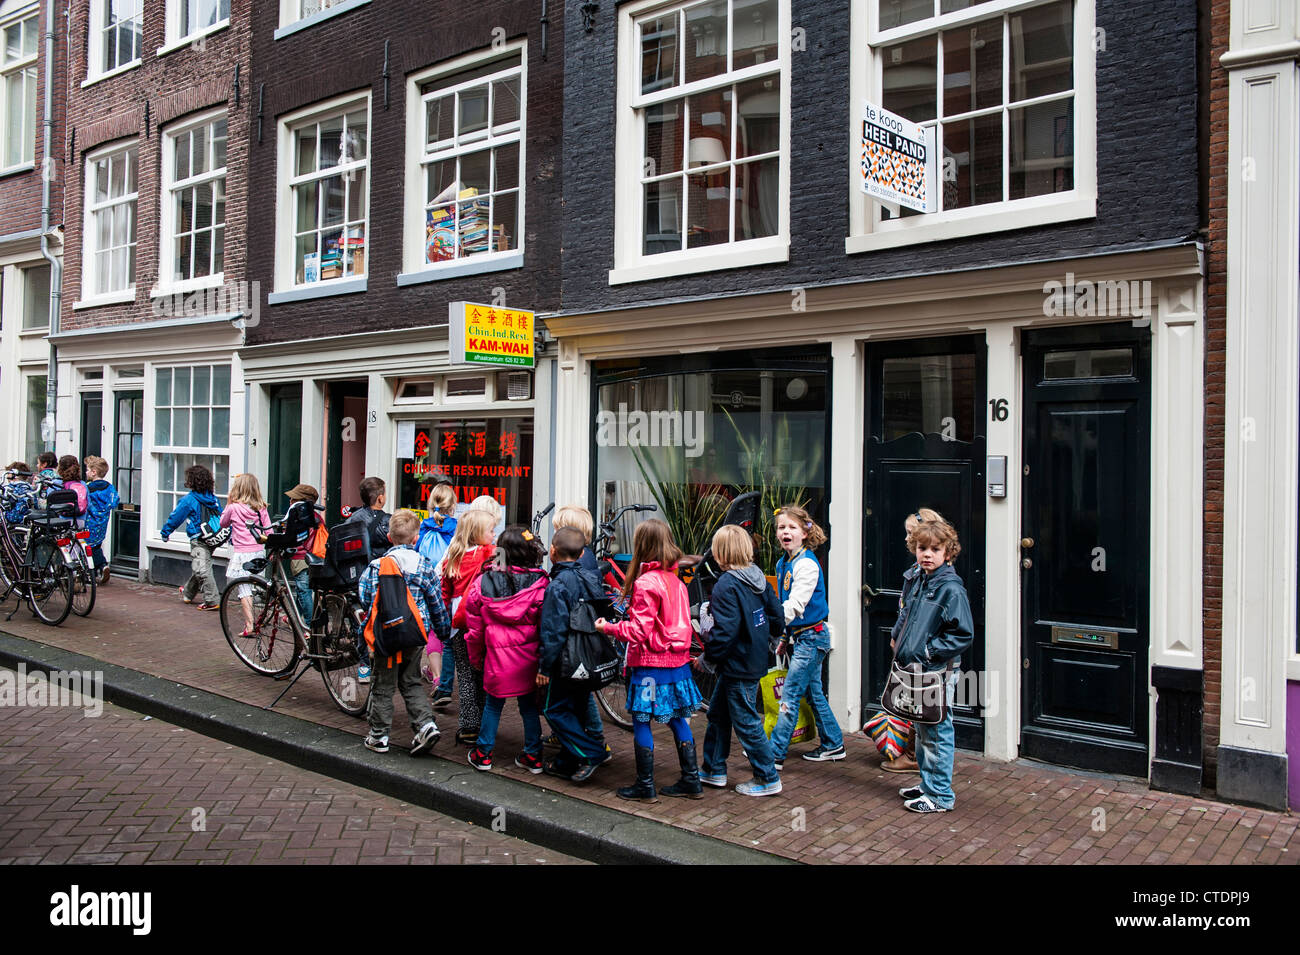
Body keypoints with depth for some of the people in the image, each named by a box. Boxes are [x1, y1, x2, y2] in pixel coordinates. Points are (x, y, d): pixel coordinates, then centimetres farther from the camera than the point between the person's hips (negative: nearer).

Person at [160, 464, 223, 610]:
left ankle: (212, 601, -11)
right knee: (196, 567, 23)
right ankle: (188, 593, 42)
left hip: (199, 540, -8)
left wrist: (165, 532, 13)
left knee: (202, 570, -7)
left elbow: (175, 517, -1)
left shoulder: (188, 500, -10)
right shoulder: (213, 498, 8)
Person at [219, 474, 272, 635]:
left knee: (243, 590, -1)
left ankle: (249, 625, -4)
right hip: (259, 552, 5)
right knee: (253, 587, 16)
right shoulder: (261, 508, 3)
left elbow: (223, 523, 13)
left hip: (242, 554, -4)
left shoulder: (234, 507, -6)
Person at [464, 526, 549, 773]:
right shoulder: (541, 583, -9)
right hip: (529, 656, 0)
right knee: (529, 705, 13)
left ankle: (483, 754, 26)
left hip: (497, 655, 1)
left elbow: (474, 627, 5)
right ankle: (533, 756, 20)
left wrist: (476, 658, 17)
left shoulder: (483, 583, -2)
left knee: (493, 704, 16)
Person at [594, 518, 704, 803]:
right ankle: (691, 781, 22)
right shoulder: (675, 580, 7)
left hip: (651, 663, -8)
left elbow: (639, 630, -18)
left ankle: (645, 787, 9)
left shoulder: (645, 583, -18)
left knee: (641, 722, 3)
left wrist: (608, 627, -7)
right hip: (678, 660, 8)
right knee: (678, 719, 15)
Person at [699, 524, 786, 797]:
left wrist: (708, 655, -12)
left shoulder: (726, 586, -21)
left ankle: (768, 779, 13)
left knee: (746, 722, 3)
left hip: (738, 665, -9)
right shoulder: (759, 579, 5)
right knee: (718, 713, 20)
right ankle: (714, 771, 30)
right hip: (756, 659, 9)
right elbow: (778, 619, 8)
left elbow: (725, 631, -26)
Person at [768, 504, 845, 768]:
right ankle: (833, 745, 28)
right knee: (813, 693, 16)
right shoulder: (783, 563, 10)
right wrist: (786, 638, 19)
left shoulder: (807, 564, -18)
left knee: (790, 696, -8)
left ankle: (775, 755, -4)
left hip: (811, 637, -9)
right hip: (797, 636, 9)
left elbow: (795, 604, -28)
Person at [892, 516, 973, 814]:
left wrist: (927, 653, -19)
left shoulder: (951, 588, -15)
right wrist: (902, 647, 11)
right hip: (916, 670, 9)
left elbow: (963, 635, -18)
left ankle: (940, 795, 10)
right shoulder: (920, 582, 11)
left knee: (936, 733, -1)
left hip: (939, 672, -9)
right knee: (922, 731, 18)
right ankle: (928, 785, 32)